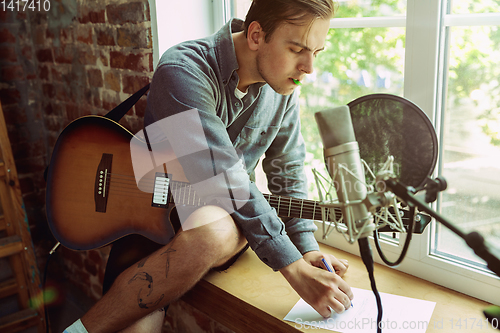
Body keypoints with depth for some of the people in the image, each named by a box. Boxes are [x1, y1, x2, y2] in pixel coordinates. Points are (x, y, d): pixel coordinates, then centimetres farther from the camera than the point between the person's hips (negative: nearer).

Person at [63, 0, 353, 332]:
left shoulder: (282, 88, -2)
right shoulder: (185, 70, -23)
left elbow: (288, 171, 9)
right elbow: (222, 181, -29)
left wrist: (308, 250, -3)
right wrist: (295, 270, -29)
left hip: (224, 218, 5)